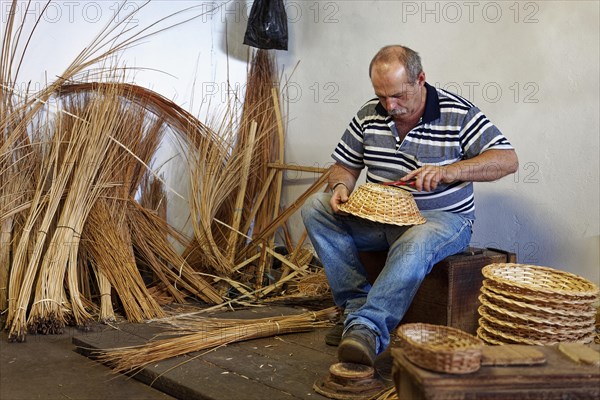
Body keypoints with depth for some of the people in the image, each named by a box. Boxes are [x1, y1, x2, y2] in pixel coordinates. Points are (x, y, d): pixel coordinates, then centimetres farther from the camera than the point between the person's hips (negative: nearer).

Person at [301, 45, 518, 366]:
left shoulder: (459, 114, -9)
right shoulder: (369, 114, 3)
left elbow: (508, 160, -12)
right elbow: (344, 166, 12)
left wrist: (449, 172, -25)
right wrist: (341, 187, -13)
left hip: (441, 218, -4)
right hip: (378, 216, 5)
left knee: (415, 244, -40)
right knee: (315, 207, -16)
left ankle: (367, 328, -44)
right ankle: (358, 303, -22)